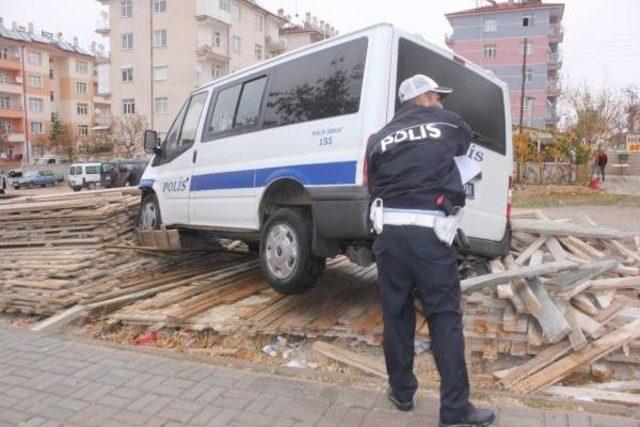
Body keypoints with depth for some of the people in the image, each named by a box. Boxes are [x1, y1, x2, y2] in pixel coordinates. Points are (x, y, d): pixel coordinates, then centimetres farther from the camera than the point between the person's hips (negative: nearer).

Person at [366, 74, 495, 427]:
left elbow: (373, 186, 12)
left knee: (396, 315, 13)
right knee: (445, 319, 5)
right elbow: (466, 142, 30)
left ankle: (401, 393, 27)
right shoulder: (448, 123, 9)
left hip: (389, 231, 3)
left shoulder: (379, 139, 14)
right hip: (429, 233, -3)